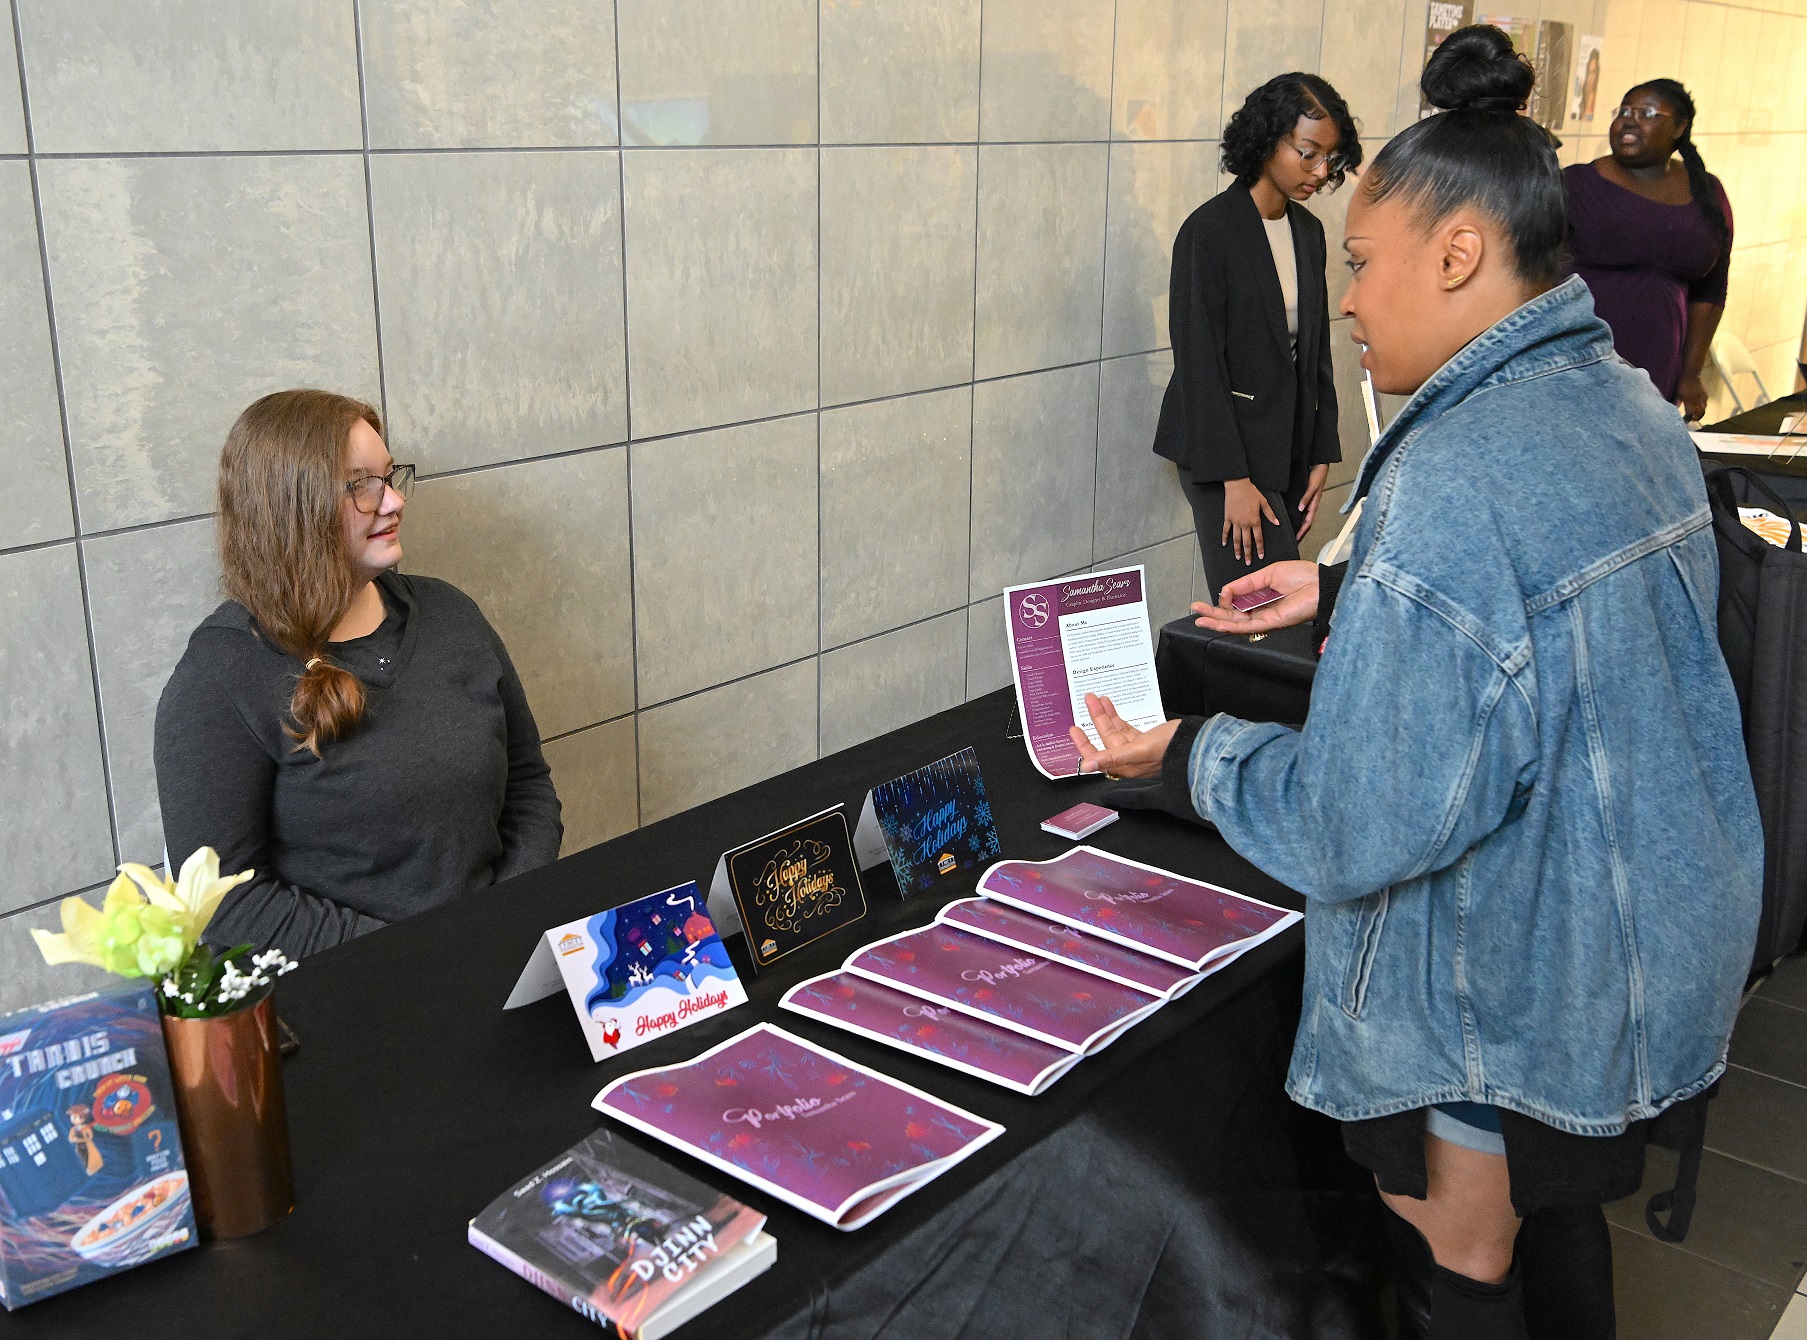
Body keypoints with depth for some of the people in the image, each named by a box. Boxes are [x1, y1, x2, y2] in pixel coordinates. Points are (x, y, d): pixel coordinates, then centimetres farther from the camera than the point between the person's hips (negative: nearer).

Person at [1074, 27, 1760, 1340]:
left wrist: (1186, 756, -16)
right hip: (1649, 934, 9)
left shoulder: (1457, 482, -30)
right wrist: (1344, 592, 13)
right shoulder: (1625, 403, 0)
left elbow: (1365, 825, -29)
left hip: (1510, 991, -9)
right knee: (1561, 1222, 28)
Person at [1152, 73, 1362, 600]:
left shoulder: (1308, 231, 10)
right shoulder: (1209, 231, -11)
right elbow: (1199, 361, -14)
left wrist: (1320, 456, 9)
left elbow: (1315, 349, 15)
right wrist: (1234, 479, -16)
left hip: (1290, 448, 7)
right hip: (1224, 446, -7)